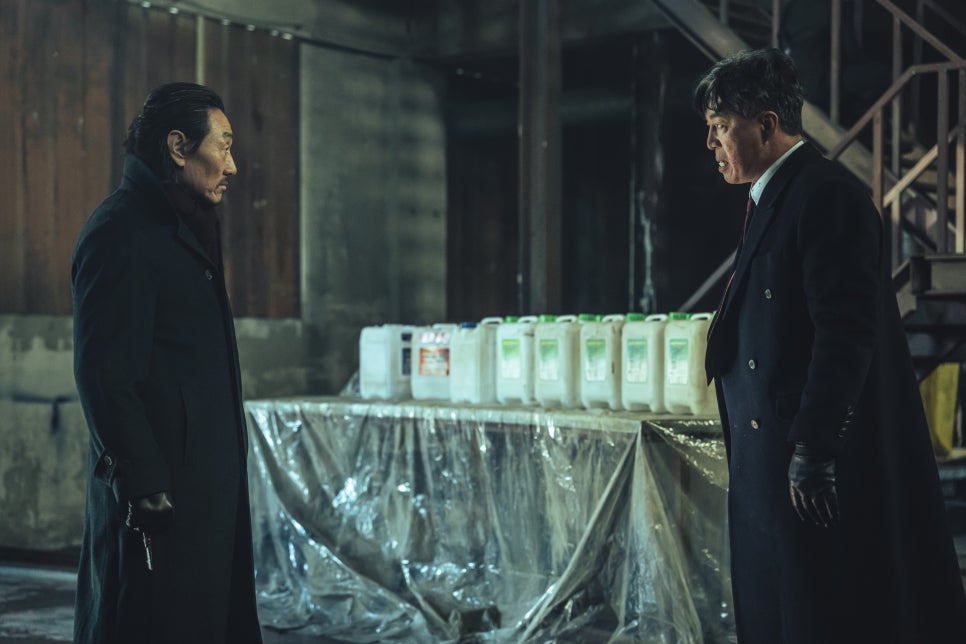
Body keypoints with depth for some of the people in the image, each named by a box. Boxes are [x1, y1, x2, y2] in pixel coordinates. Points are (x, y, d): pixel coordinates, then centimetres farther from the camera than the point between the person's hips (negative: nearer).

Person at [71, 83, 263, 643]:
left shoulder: (181, 229, 18)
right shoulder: (122, 233, -14)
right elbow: (104, 375, -19)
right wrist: (146, 486, -20)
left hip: (207, 486, 10)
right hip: (163, 493, -10)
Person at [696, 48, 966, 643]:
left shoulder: (827, 194, -14)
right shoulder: (773, 198, 16)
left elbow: (846, 331, -21)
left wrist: (813, 450, -22)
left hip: (824, 462, -10)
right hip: (774, 453, 10)